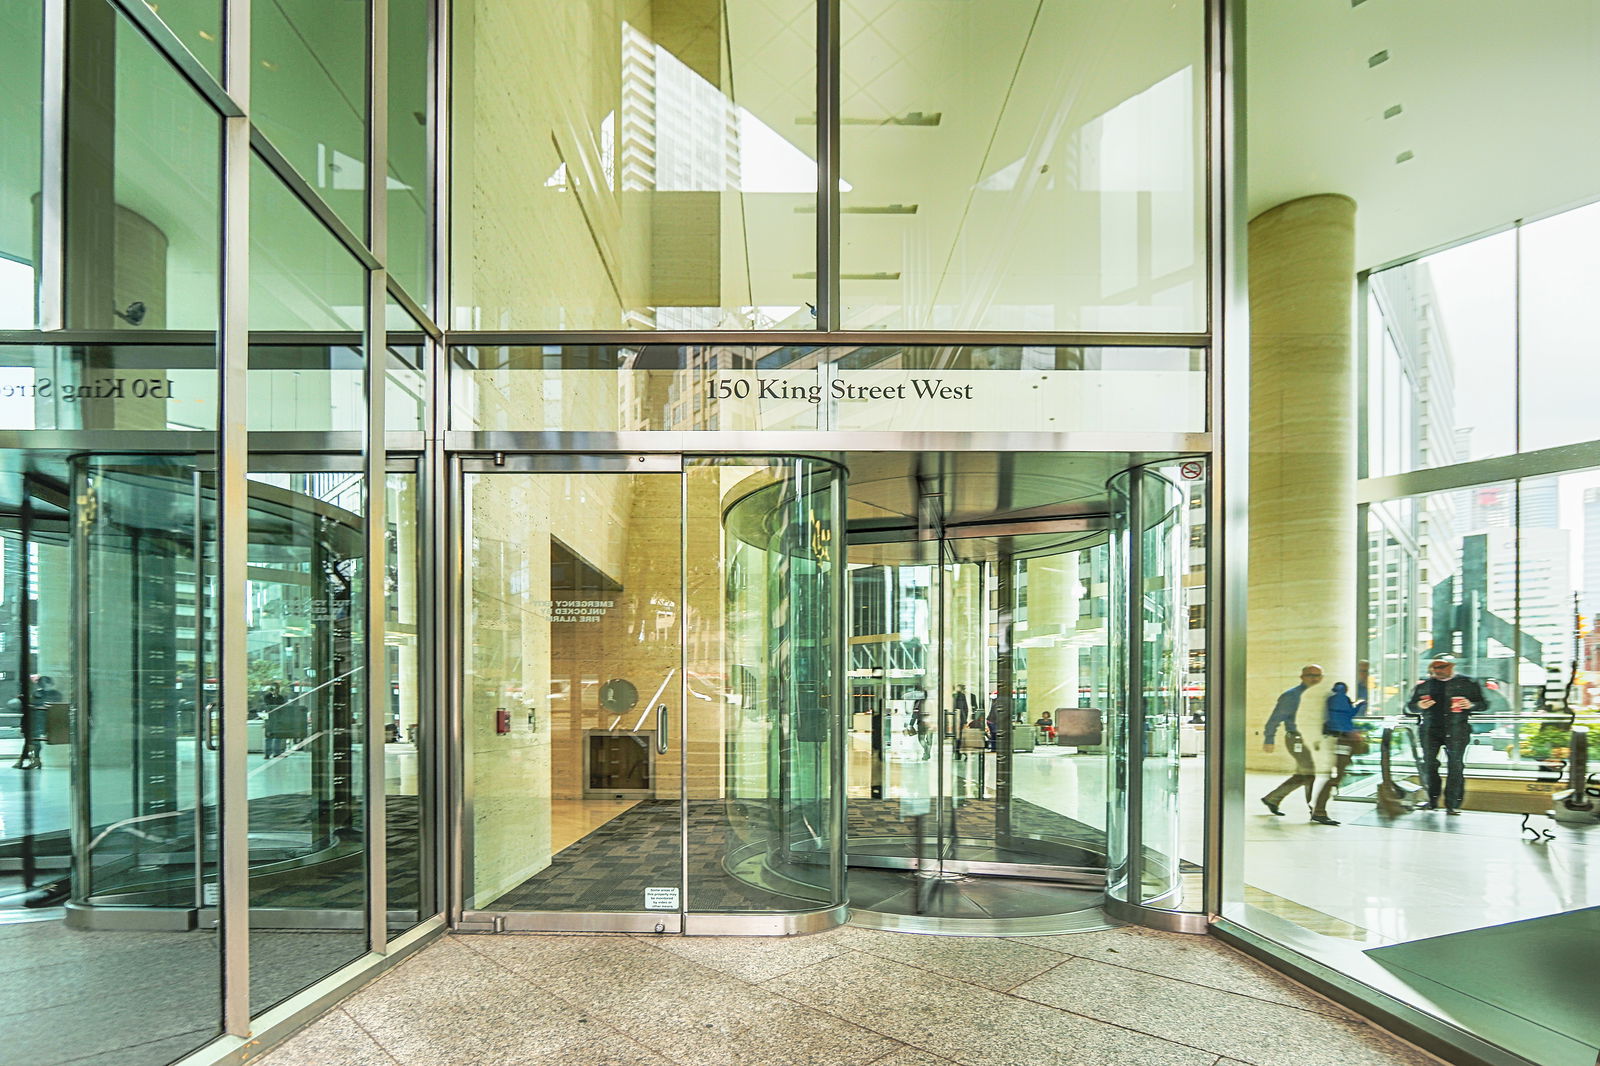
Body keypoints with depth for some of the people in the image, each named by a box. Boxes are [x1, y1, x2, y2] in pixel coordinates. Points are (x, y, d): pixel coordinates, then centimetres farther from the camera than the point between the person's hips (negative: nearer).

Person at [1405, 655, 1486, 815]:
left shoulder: (1467, 683, 7)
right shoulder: (1423, 685, 12)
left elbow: (1483, 704, 10)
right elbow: (1409, 707, 17)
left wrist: (1471, 705, -10)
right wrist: (1419, 706, -5)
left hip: (1457, 731, -2)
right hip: (1430, 730, 2)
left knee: (1456, 766, -4)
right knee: (1428, 765, -1)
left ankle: (1452, 804, 4)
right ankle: (1432, 801, 11)